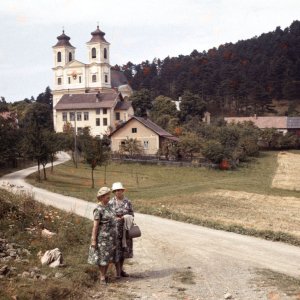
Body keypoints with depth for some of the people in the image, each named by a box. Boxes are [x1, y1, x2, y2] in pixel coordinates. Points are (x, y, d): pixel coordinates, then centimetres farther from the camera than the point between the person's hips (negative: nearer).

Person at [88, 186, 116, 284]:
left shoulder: (108, 206, 8)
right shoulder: (98, 209, -17)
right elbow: (95, 225, -17)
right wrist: (93, 240, -17)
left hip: (110, 236, 8)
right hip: (102, 237, -8)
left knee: (108, 256, 13)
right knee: (102, 257, 1)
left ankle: (104, 275, 24)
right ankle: (102, 277, 11)